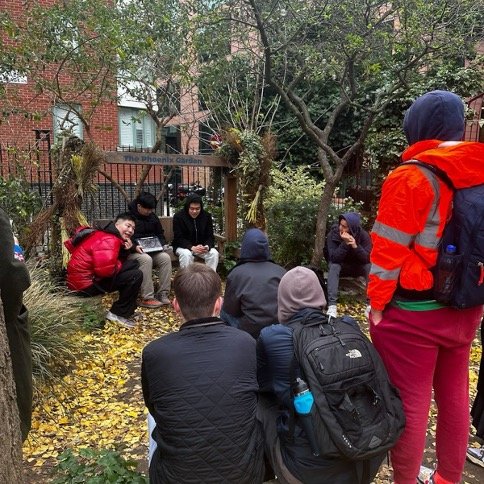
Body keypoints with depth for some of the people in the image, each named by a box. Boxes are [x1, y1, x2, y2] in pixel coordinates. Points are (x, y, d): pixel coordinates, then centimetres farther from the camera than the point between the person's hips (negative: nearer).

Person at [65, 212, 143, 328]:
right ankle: (119, 314, -2)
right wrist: (121, 265, -12)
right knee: (136, 275, -15)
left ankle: (127, 309, 17)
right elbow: (105, 269, -31)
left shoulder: (109, 237, 14)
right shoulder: (109, 240, -19)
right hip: (85, 284, -10)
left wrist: (126, 251, -4)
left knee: (132, 265, 15)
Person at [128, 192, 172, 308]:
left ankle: (163, 294, -20)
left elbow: (160, 234, 23)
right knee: (146, 259, -37)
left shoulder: (153, 216, 13)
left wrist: (160, 244, 1)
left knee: (166, 257, -24)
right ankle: (147, 298, -33)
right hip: (133, 251, -5)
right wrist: (134, 246, -25)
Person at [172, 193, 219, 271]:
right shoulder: (178, 216, -13)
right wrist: (192, 247, -32)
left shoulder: (207, 216, -3)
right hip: (184, 246, -3)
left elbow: (210, 236, -2)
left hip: (202, 247, 3)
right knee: (186, 254, -35)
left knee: (214, 253, -23)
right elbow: (178, 238, -16)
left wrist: (207, 246, -26)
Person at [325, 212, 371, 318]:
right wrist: (345, 243, -42)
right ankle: (332, 305, -38)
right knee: (333, 266, -33)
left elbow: (368, 258, -27)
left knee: (370, 266, -28)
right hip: (340, 266, -1)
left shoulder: (363, 235, -19)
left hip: (357, 267, 1)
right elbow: (334, 257, -31)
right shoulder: (333, 234, -22)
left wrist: (355, 246, -41)